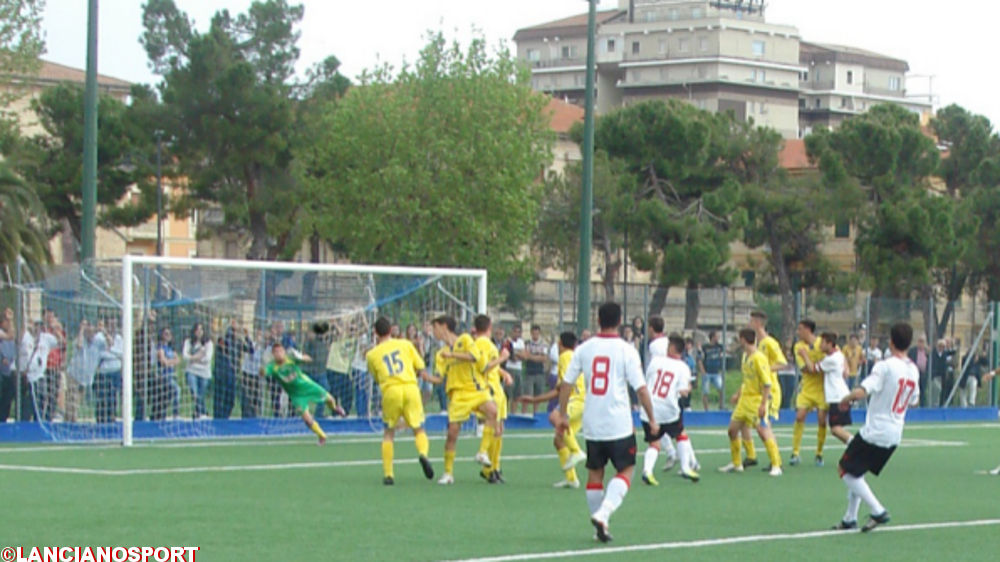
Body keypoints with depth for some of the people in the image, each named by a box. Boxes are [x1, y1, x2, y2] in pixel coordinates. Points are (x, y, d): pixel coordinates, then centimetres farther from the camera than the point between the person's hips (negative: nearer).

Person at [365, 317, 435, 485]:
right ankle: (423, 453, -24)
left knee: (388, 433, 15)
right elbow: (421, 369, 12)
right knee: (419, 429, 9)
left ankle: (388, 474, 6)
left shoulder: (372, 354, 13)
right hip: (410, 387, 0)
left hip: (390, 390, 0)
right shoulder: (405, 344, 14)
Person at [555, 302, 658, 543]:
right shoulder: (626, 351, -8)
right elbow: (640, 388, -10)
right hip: (619, 424, -3)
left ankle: (600, 526, 16)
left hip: (592, 424, 4)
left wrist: (562, 414, 14)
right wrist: (652, 419, 0)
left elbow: (566, 383, 3)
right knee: (625, 470, 6)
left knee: (594, 473, 14)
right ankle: (603, 513, -14)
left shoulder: (584, 349, 2)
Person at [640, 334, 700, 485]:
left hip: (649, 410, 1)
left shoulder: (655, 360, 3)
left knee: (653, 443, 11)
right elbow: (683, 391, -11)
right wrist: (688, 388, 11)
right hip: (668, 411, -1)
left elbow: (647, 380, 15)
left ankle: (647, 469, -14)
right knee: (681, 435, 25)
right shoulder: (682, 368, -2)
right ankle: (686, 467, 20)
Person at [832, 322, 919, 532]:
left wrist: (846, 400, -8)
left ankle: (878, 511, -7)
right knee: (857, 472, 21)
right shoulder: (914, 371, 4)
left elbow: (861, 391, -27)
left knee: (847, 471, 2)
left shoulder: (886, 366, -18)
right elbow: (913, 401, 18)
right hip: (894, 435, 8)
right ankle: (850, 518, 22)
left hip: (874, 432, -8)